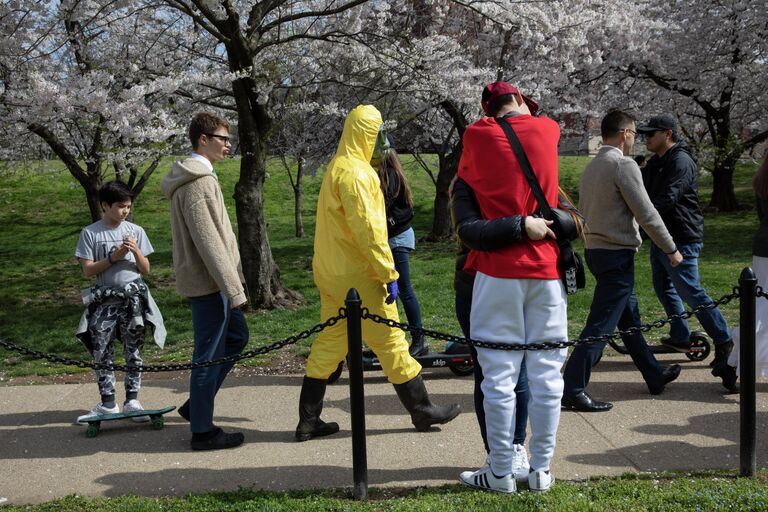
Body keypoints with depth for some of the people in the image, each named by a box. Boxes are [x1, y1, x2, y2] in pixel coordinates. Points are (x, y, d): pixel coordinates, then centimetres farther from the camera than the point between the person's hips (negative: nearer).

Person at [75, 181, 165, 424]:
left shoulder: (136, 231, 4)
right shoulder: (90, 233, -1)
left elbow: (146, 270, 6)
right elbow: (88, 270, -3)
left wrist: (136, 251, -12)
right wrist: (114, 257, -13)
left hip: (133, 298, 1)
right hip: (105, 301, -1)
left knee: (134, 352, 4)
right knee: (102, 353, 0)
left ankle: (132, 401, 12)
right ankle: (107, 403, 9)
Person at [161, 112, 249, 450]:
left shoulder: (198, 177, 16)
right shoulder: (198, 182, -17)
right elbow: (208, 242, -22)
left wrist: (232, 283, 23)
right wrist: (234, 288, -20)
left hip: (209, 281, 10)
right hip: (209, 282, -10)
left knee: (236, 337, 20)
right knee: (209, 354, -2)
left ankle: (196, 405, 28)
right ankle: (202, 431, 9)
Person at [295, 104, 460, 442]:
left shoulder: (338, 168, 16)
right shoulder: (355, 172, -17)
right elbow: (367, 228, -23)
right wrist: (388, 273, -20)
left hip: (331, 272, 10)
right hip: (356, 275, -10)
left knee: (329, 343, 12)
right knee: (390, 340, 0)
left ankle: (308, 421, 15)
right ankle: (422, 410, 12)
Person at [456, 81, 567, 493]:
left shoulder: (476, 135, 3)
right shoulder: (547, 129, 9)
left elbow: (462, 183, 17)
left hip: (498, 269, -2)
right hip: (547, 267, 2)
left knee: (499, 374, 2)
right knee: (546, 373, 7)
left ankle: (500, 472, 8)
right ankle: (540, 470, 14)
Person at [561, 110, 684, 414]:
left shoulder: (591, 167, 12)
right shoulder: (623, 165, -14)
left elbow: (583, 210, 17)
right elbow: (646, 214, -15)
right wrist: (671, 249, -7)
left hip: (595, 250, 9)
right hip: (617, 253, -9)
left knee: (630, 317, 18)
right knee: (601, 324, -7)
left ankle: (655, 376, 32)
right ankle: (573, 390, -6)